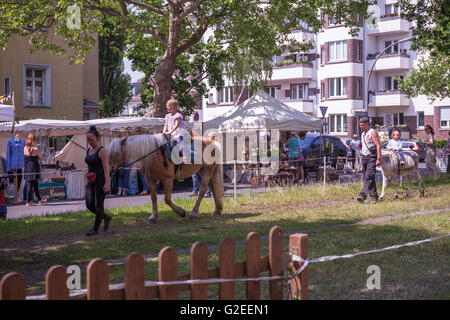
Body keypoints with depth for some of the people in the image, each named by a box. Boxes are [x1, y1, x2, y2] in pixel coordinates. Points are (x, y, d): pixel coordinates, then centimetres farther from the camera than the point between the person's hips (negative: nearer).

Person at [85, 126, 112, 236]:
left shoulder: (102, 151, -11)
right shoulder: (88, 150, 12)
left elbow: (106, 168, -17)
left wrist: (107, 183, -23)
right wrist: (87, 181, 19)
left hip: (101, 180, -8)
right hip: (91, 181, 8)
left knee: (98, 205, -1)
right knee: (89, 205, 3)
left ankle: (95, 229, 6)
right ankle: (106, 218, 23)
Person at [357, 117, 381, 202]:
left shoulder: (373, 132, -8)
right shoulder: (363, 133, 18)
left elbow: (378, 146, -13)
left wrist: (378, 159, -20)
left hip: (372, 157, -9)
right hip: (364, 157, 9)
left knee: (368, 177, -16)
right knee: (365, 177, 7)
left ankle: (362, 195, -27)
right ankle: (374, 195, 14)